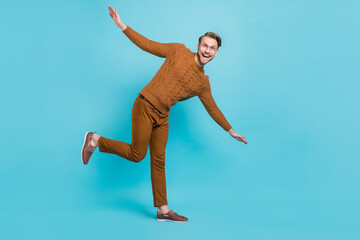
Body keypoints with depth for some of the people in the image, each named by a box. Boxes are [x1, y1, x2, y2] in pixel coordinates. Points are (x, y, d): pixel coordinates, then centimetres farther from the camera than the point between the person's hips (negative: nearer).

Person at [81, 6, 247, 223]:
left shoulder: (203, 83, 9)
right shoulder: (178, 51, -3)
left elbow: (213, 109, 17)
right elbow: (148, 45, -1)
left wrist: (231, 131, 20)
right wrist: (122, 26, -4)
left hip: (162, 117, 5)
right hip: (145, 107, -5)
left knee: (158, 161, 9)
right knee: (137, 154, -2)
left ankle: (163, 210, 15)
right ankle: (95, 140, 19)